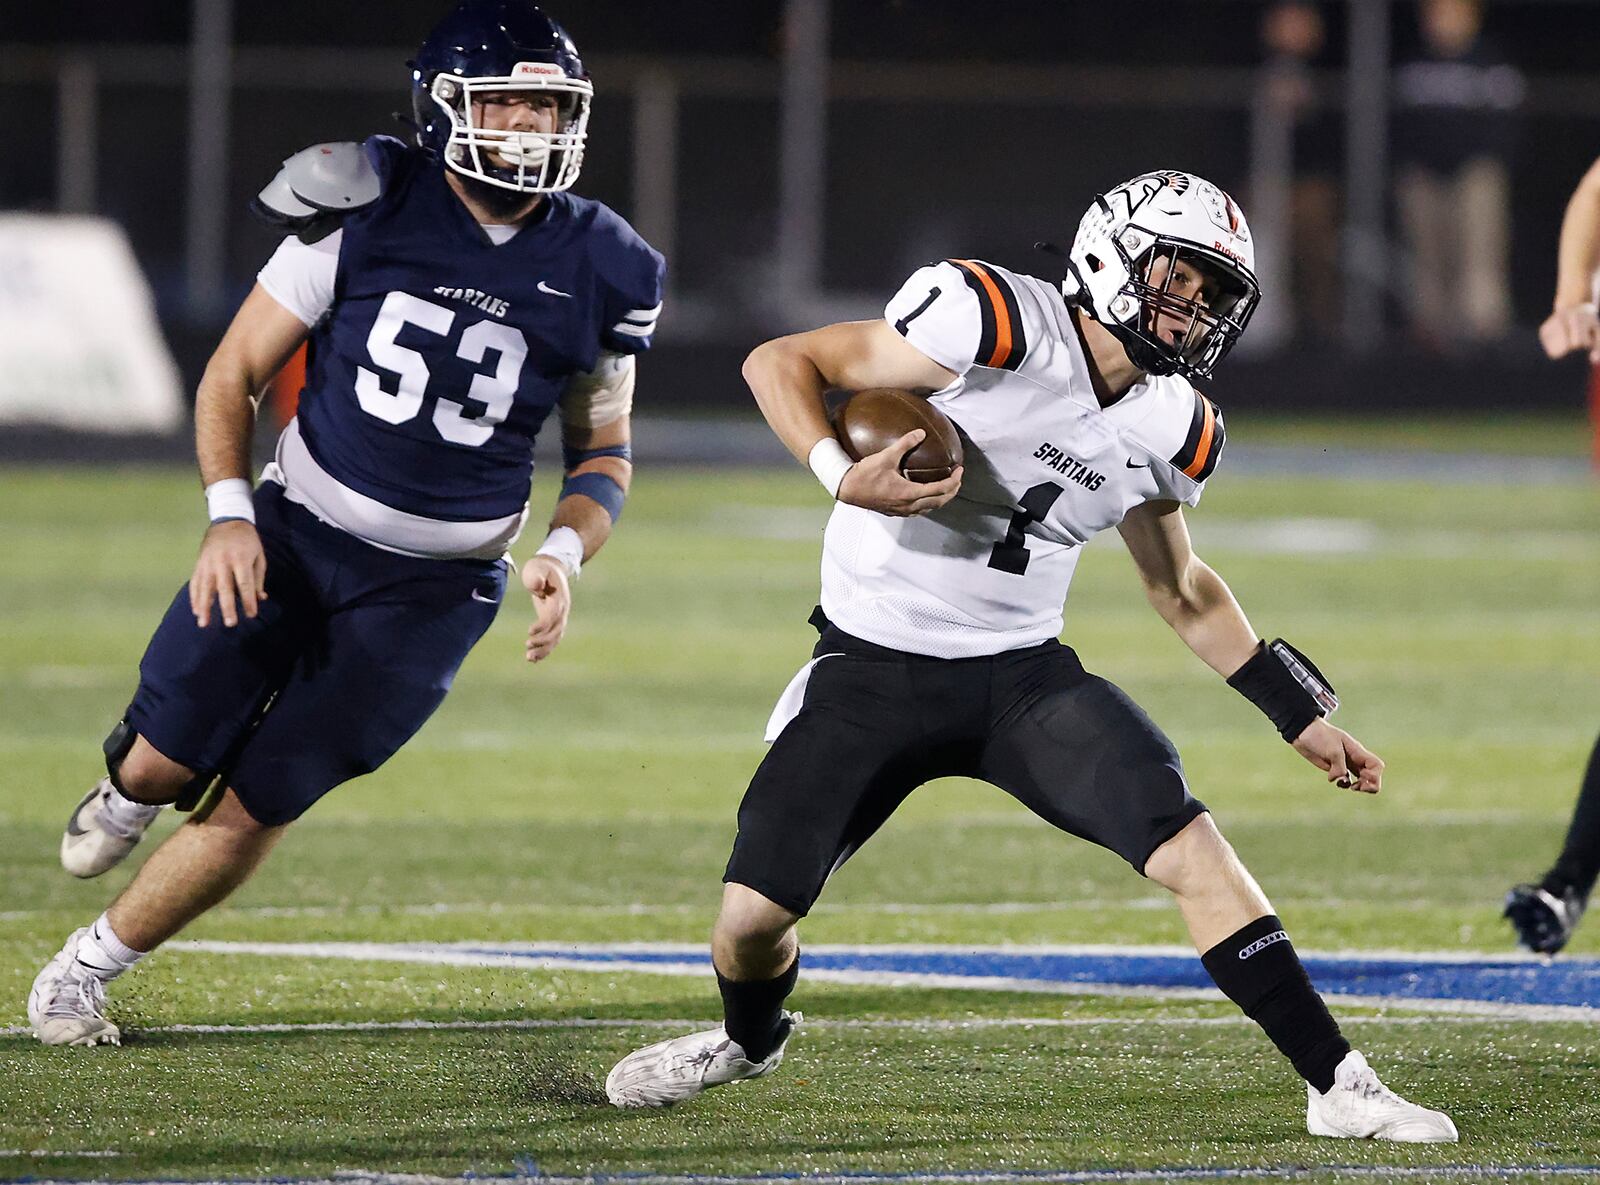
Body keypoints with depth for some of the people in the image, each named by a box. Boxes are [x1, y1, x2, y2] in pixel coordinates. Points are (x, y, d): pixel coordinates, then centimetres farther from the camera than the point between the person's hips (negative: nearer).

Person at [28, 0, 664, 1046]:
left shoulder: (598, 270, -3)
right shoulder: (367, 209, -8)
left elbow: (605, 453, 10)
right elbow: (234, 373, -1)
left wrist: (563, 554, -10)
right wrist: (229, 513, -16)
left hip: (432, 588, 0)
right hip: (295, 529, 0)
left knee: (256, 807, -2)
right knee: (165, 767, -6)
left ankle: (87, 971, 18)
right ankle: (129, 795, 33)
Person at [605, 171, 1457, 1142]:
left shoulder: (1169, 428, 2)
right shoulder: (997, 322, -19)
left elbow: (1182, 590, 19)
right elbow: (780, 362, -14)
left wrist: (1303, 718, 17)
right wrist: (843, 476, -32)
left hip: (1023, 675, 4)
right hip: (874, 672, -4)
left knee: (1194, 851, -16)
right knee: (752, 918, -7)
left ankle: (1337, 1085, -8)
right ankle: (751, 1038, 30)